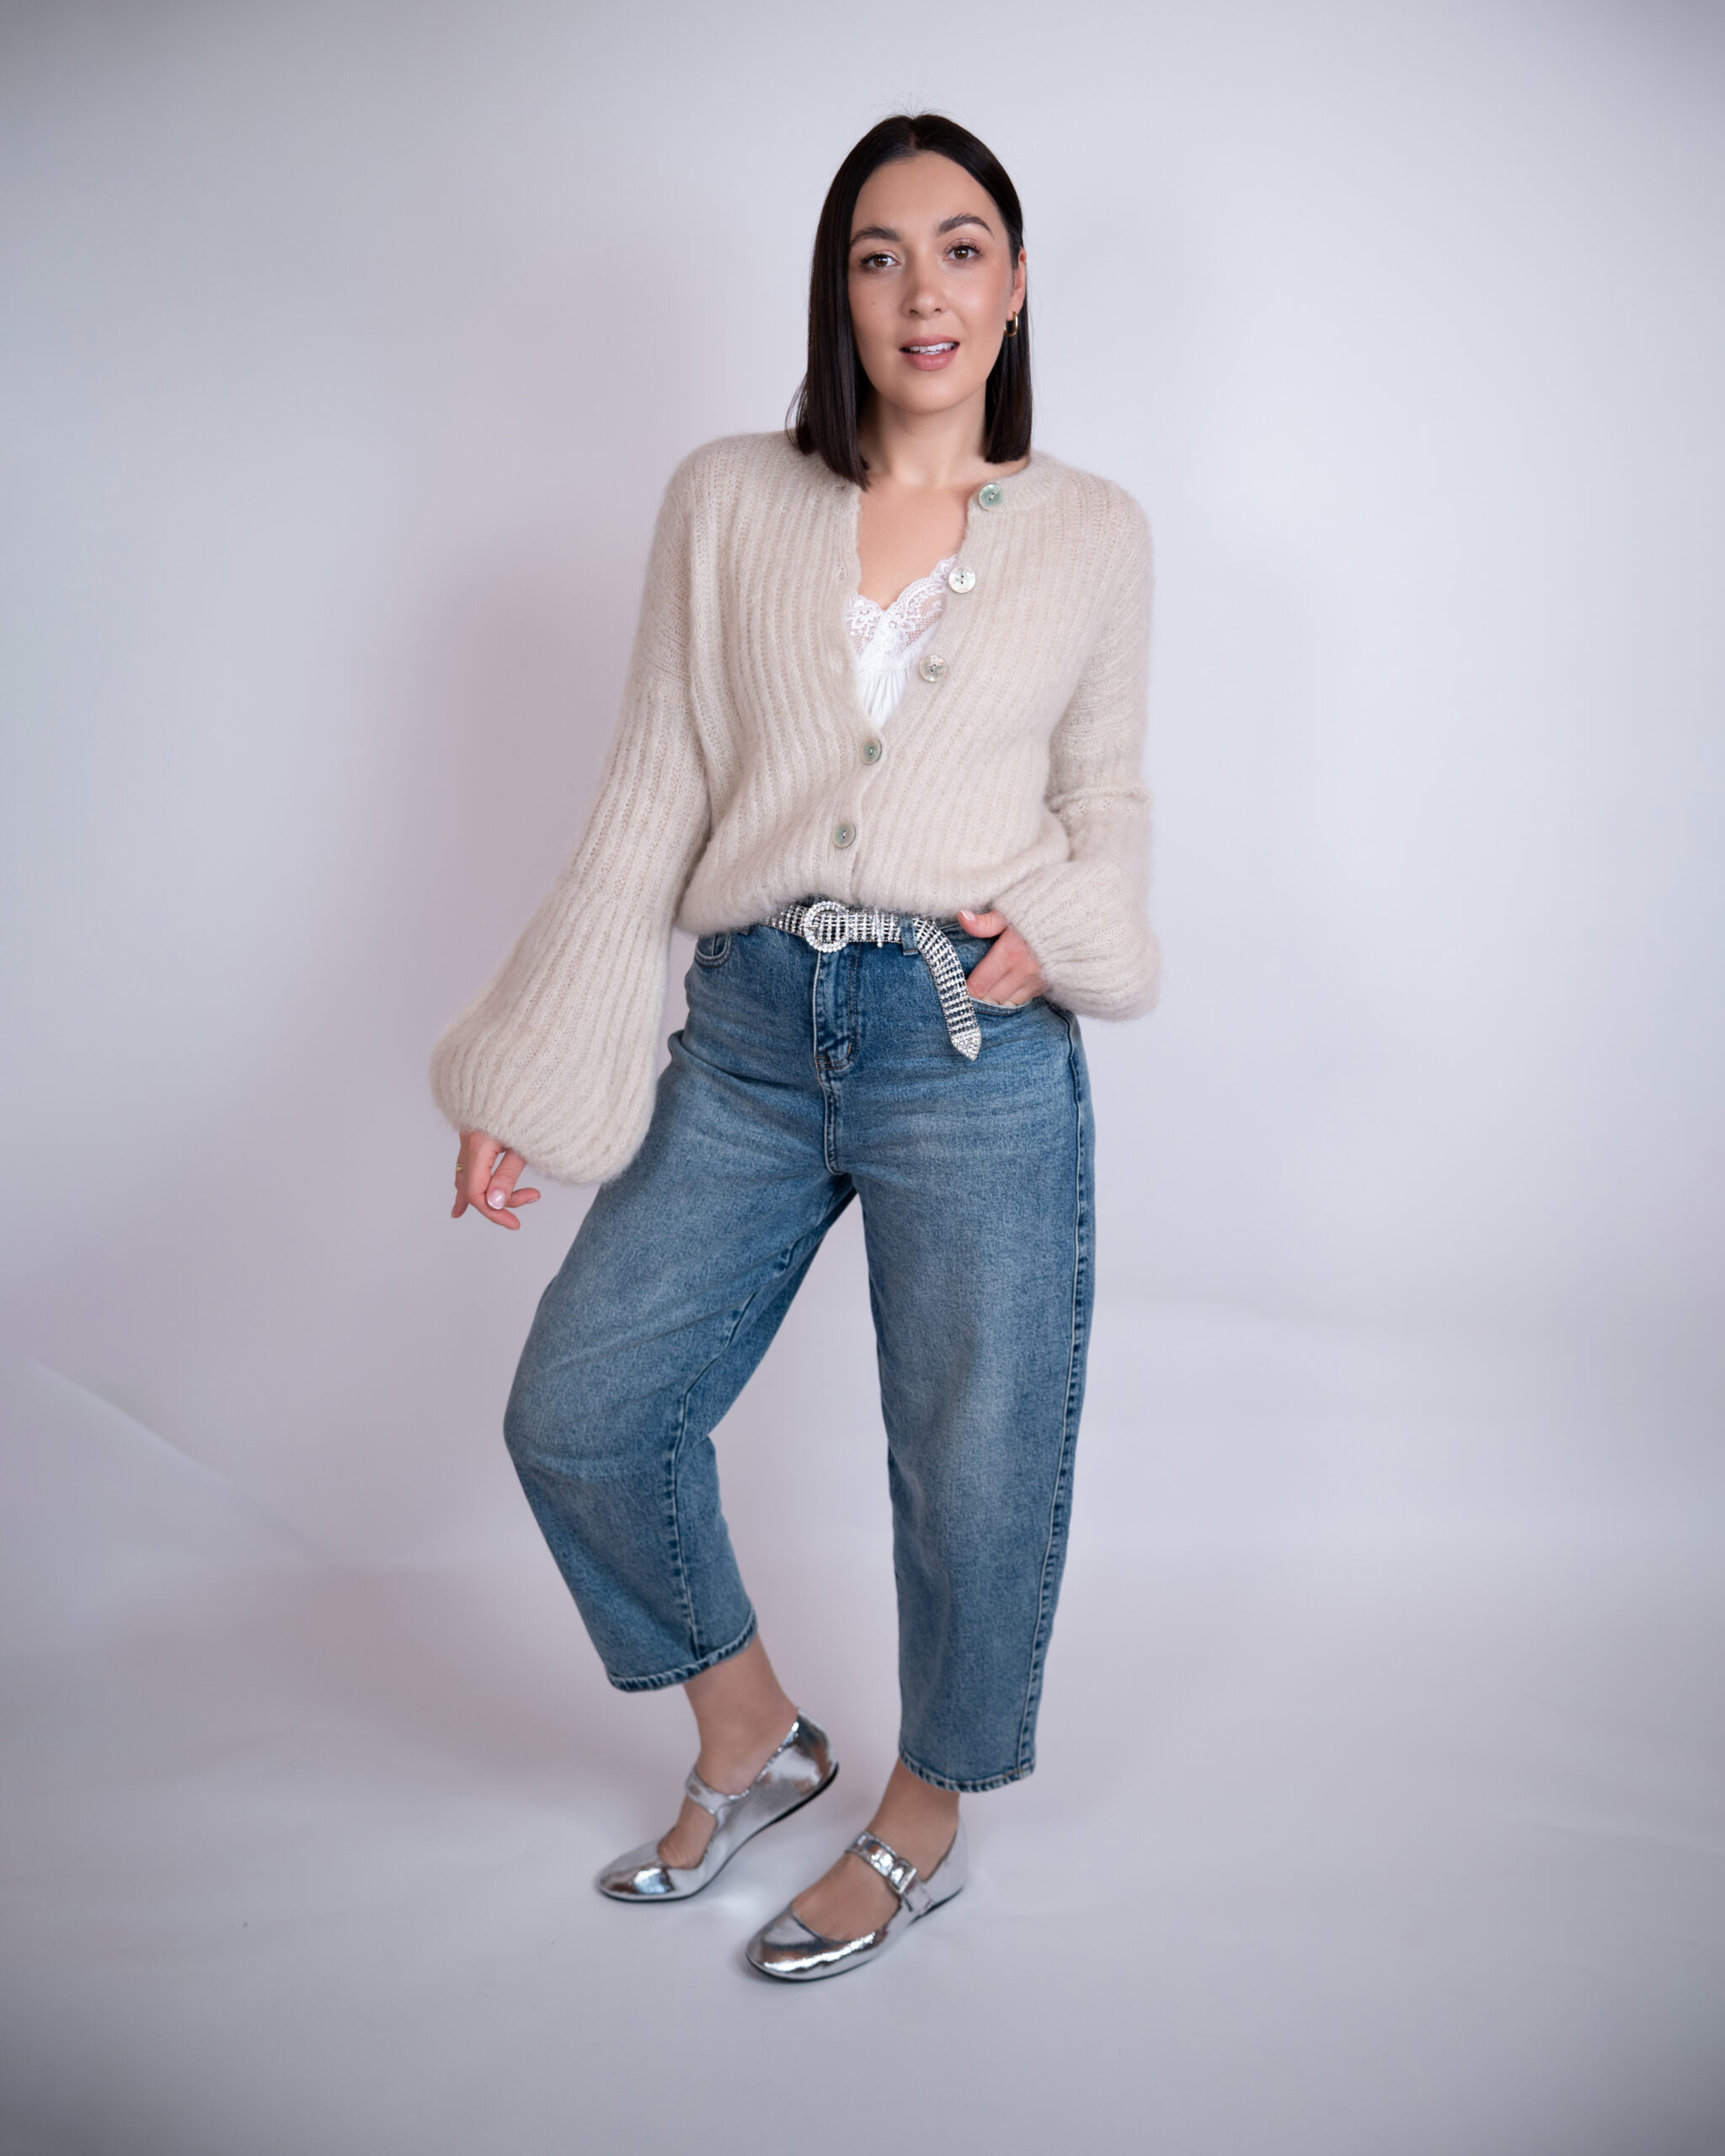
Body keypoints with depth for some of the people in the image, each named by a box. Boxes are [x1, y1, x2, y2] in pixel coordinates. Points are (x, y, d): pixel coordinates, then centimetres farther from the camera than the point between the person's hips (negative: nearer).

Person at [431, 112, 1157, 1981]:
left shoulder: (1092, 533, 7)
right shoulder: (726, 503, 7)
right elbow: (652, 796, 5)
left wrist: (1064, 925, -9)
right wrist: (530, 1077, 1)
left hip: (975, 1050, -1)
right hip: (748, 1041, 2)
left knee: (973, 1468, 6)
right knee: (575, 1414, 6)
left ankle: (923, 1826, 34)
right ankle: (751, 1741, 32)